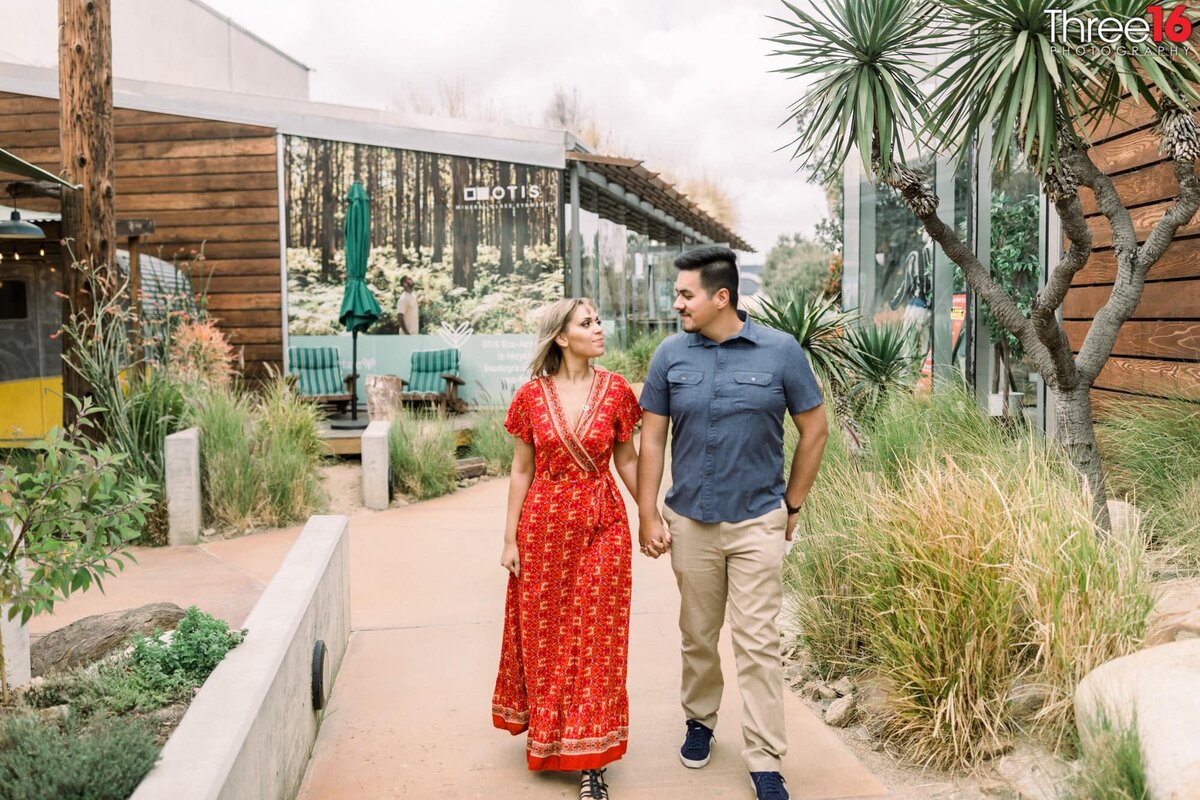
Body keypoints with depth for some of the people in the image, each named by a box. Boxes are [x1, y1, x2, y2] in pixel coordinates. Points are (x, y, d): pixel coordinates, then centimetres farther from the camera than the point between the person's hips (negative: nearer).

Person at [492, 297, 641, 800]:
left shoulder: (615, 391, -3)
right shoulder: (531, 396, -3)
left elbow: (627, 462, 5)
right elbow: (522, 470, 2)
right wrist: (510, 538, 1)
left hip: (602, 526, 0)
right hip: (544, 525, 0)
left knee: (596, 640, 3)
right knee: (543, 635, 12)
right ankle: (546, 736, 36)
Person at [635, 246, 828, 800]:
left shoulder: (781, 352, -7)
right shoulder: (671, 355, -3)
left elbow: (814, 429, 2)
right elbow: (651, 439, 1)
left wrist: (792, 505, 3)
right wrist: (648, 516, -2)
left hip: (758, 521, -2)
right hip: (690, 521, 2)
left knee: (758, 644, 1)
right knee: (697, 636, 16)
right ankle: (699, 721, 39)